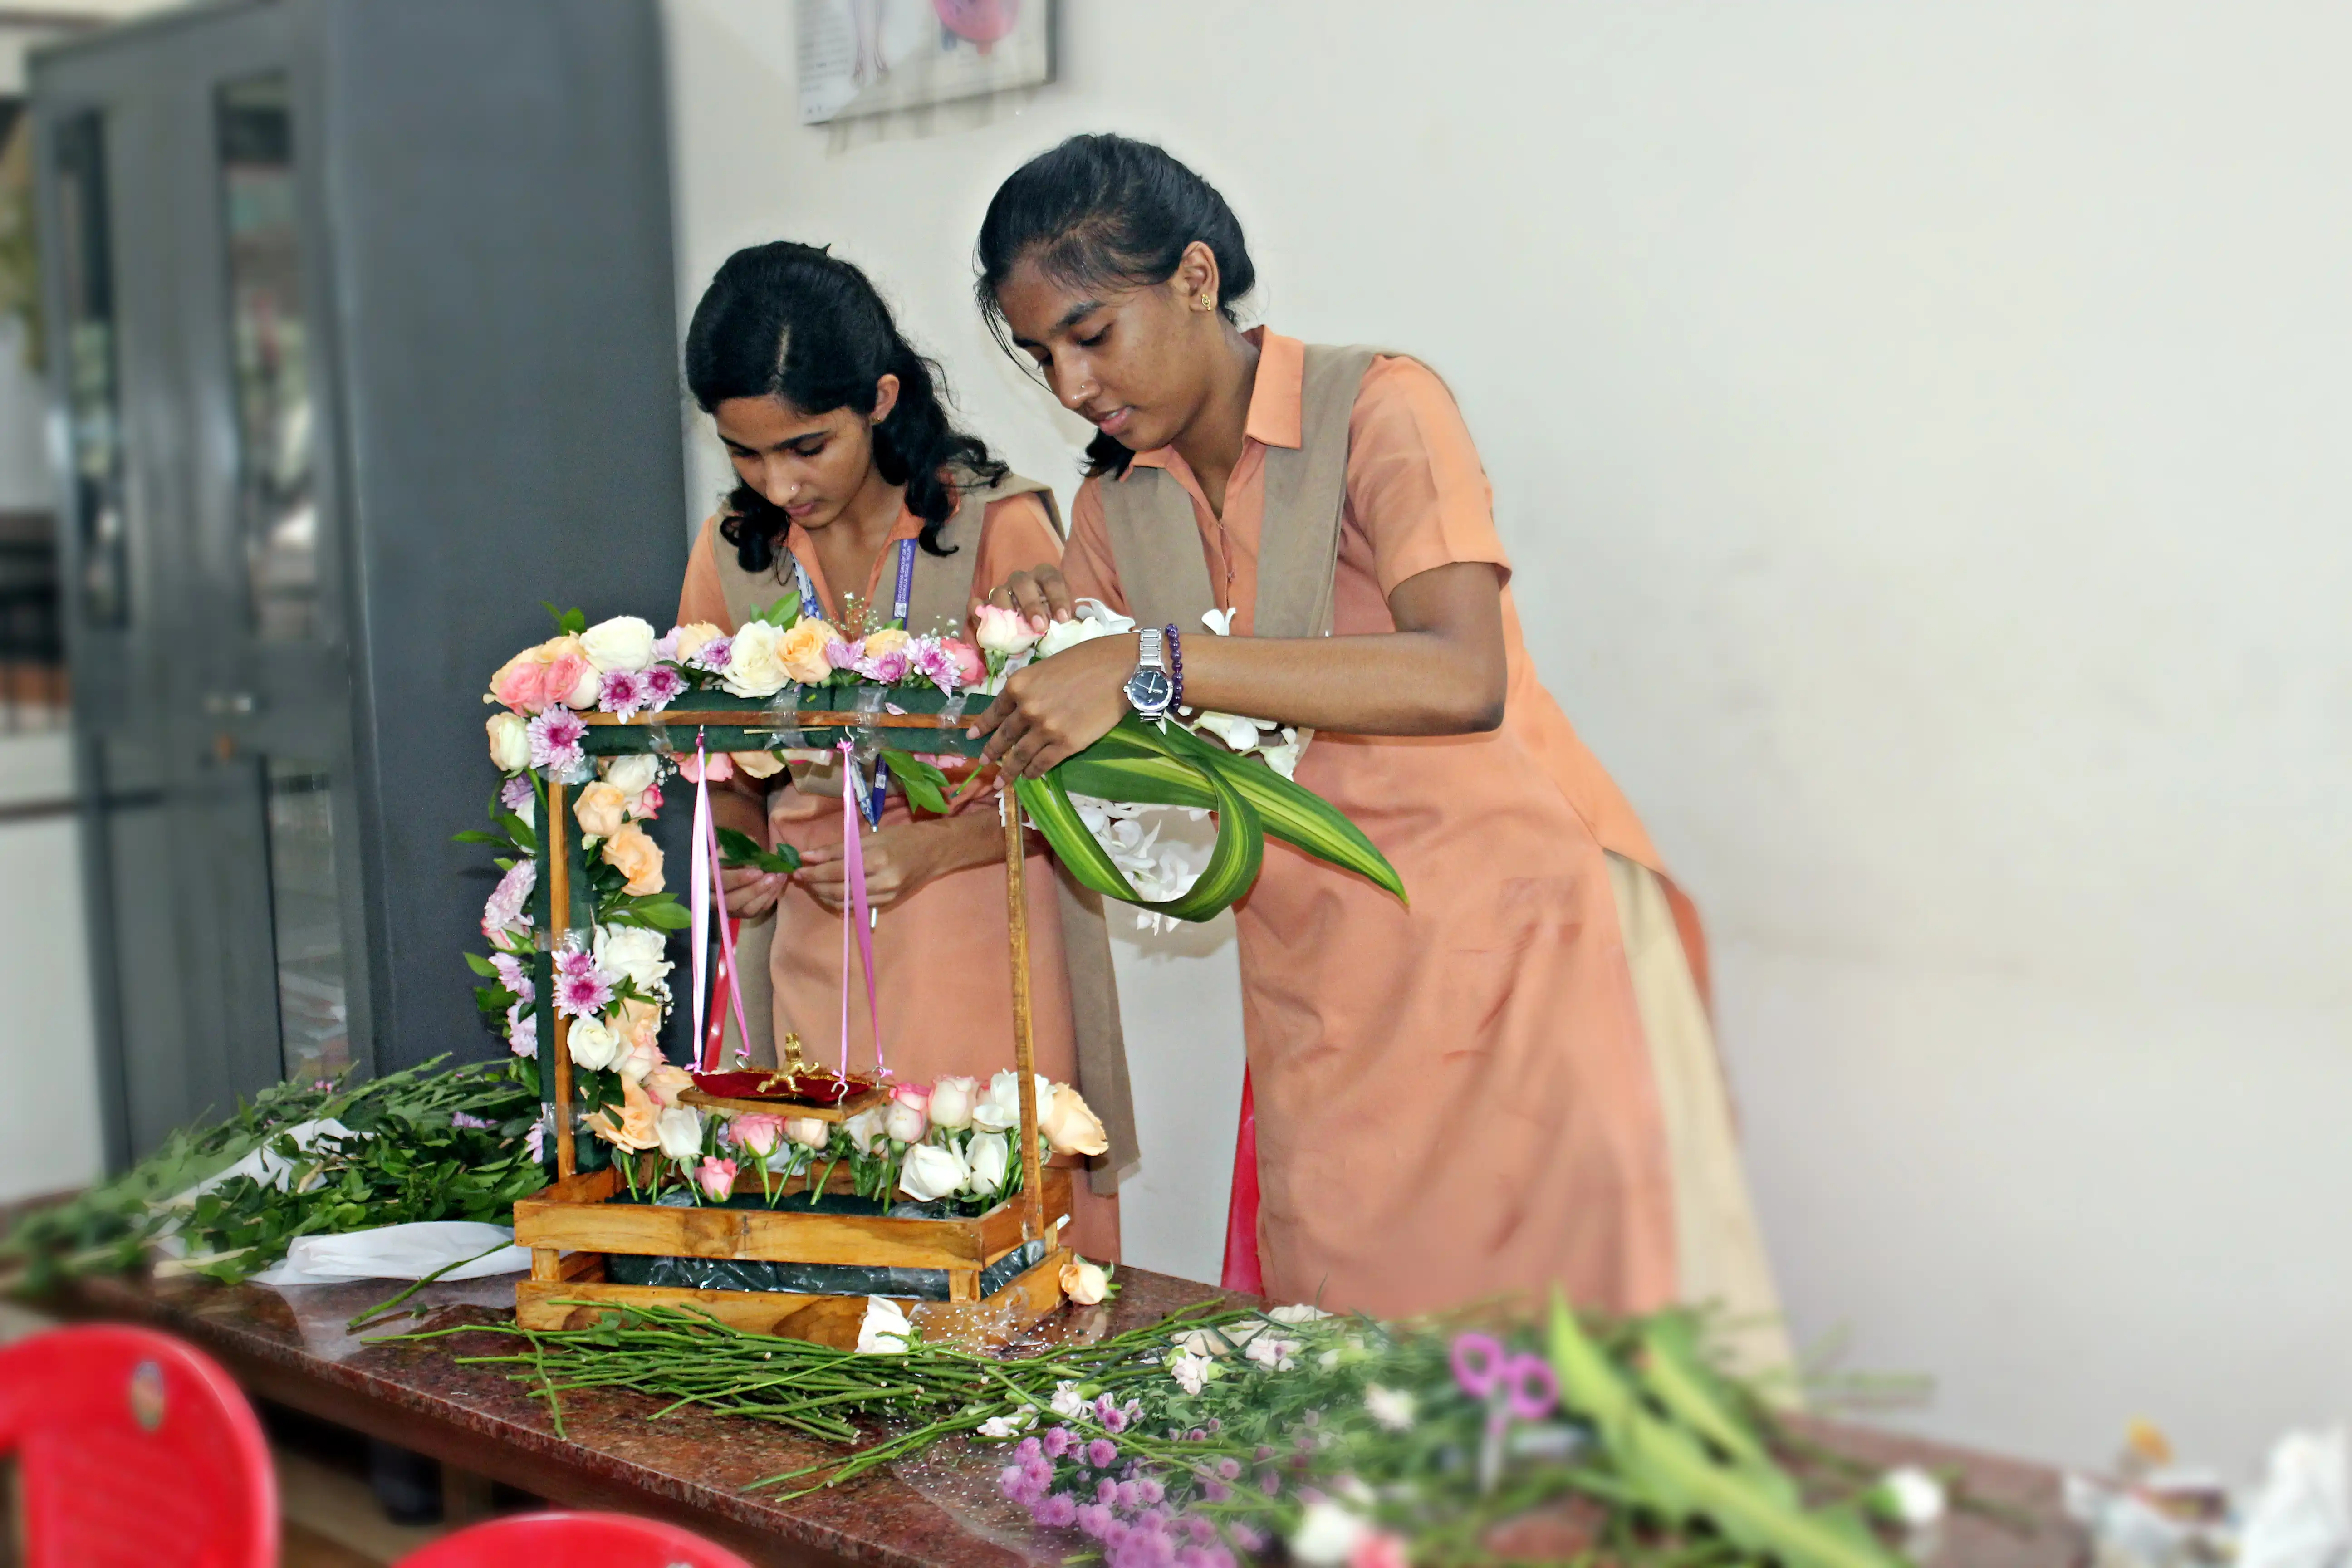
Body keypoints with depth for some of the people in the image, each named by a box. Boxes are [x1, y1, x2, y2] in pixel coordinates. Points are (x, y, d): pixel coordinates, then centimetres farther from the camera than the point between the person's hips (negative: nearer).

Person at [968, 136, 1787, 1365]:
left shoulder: (1378, 409, -8)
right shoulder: (1115, 509, 10)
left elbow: (1462, 679, -26)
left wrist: (1153, 663, -29)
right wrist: (1051, 645, -6)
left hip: (1512, 951, -5)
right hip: (1322, 1013, 5)